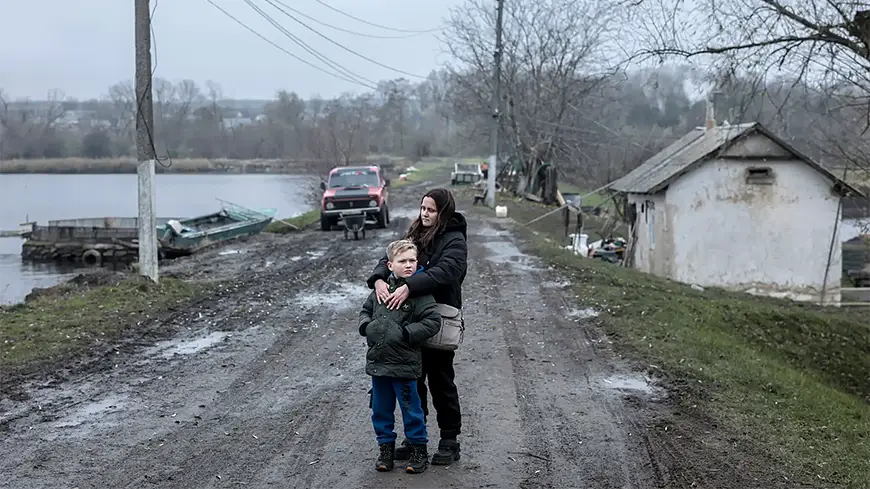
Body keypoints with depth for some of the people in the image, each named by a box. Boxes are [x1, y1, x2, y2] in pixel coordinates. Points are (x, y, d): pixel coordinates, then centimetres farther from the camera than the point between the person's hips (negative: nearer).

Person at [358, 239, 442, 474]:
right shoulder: (382, 287, 5)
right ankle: (386, 446, 31)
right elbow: (366, 310, 19)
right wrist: (366, 326, -1)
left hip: (403, 364, -5)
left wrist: (405, 333, -21)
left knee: (411, 409, 6)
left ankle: (419, 449, 23)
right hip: (377, 361, 5)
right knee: (380, 409, 15)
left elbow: (433, 322, -17)